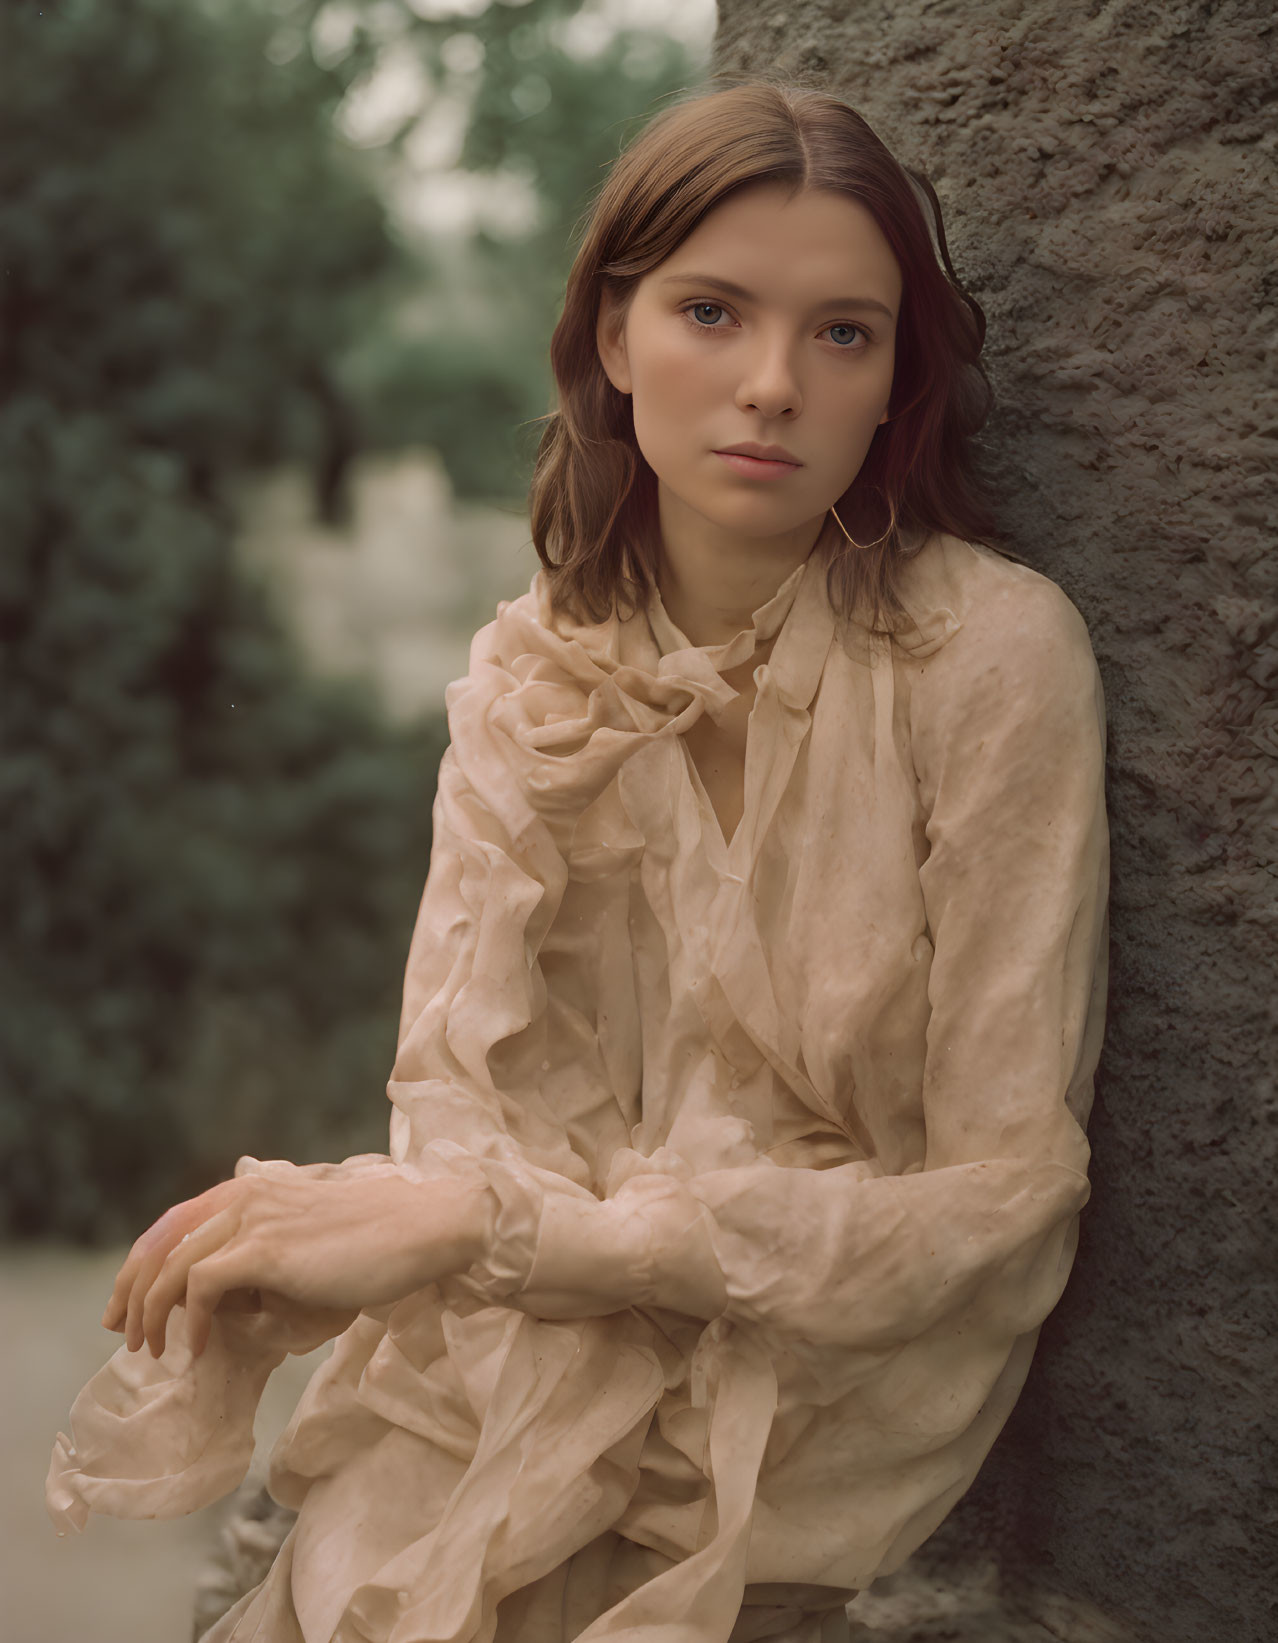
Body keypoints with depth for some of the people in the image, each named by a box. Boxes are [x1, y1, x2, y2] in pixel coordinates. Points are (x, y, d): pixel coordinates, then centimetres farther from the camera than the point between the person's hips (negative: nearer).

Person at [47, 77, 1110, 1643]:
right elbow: (457, 1083, -2)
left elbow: (999, 1201, -16)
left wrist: (484, 1219, -22)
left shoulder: (991, 650, -15)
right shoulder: (533, 674, 0)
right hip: (525, 1367, 4)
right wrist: (325, 1231, -26)